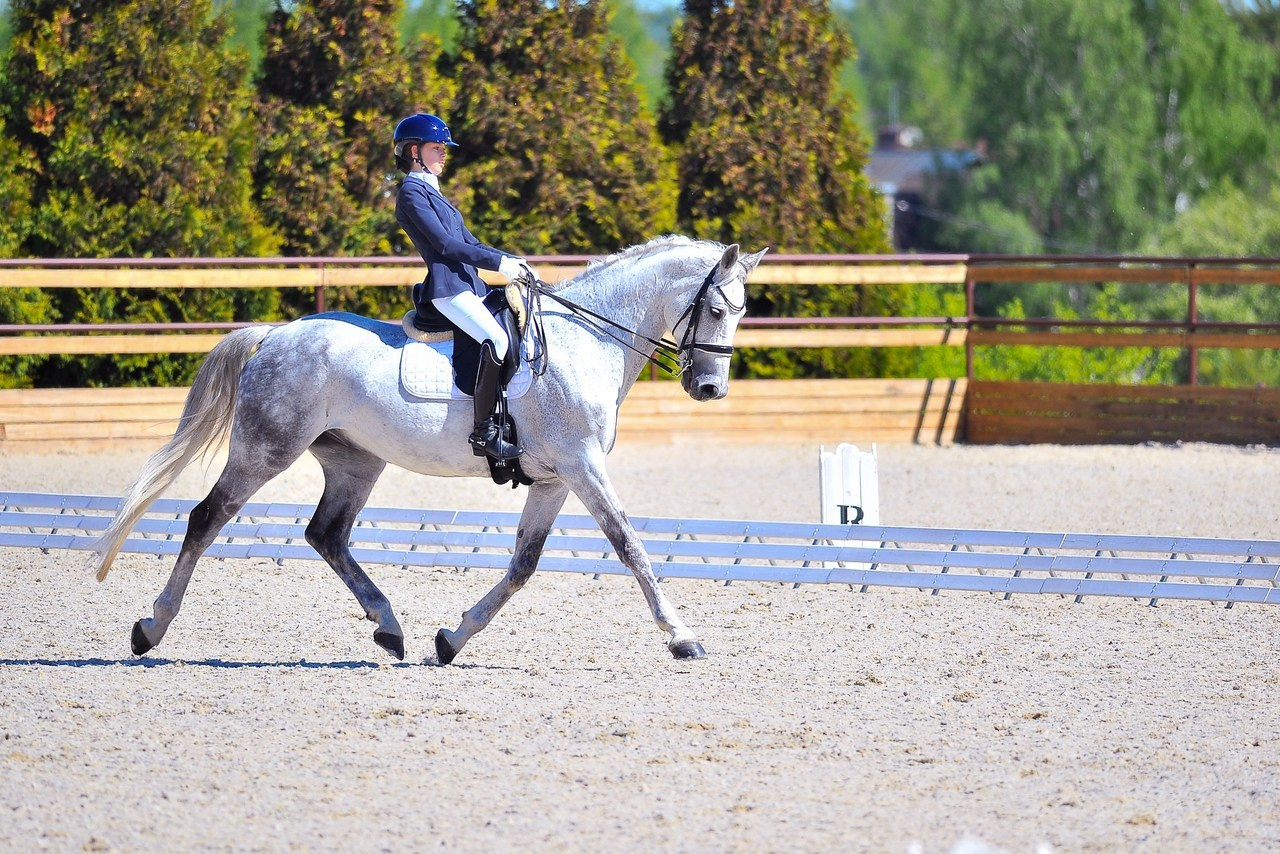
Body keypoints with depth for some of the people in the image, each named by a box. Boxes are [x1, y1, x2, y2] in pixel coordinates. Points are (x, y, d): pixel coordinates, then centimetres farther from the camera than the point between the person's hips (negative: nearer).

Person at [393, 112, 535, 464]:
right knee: (496, 339, -29)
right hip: (446, 288, -11)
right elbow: (444, 244, -14)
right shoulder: (412, 192, -5)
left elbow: (469, 244, 25)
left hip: (467, 286, 11)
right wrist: (501, 263, -13)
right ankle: (485, 431, -30)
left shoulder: (431, 193, 25)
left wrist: (515, 262, 11)